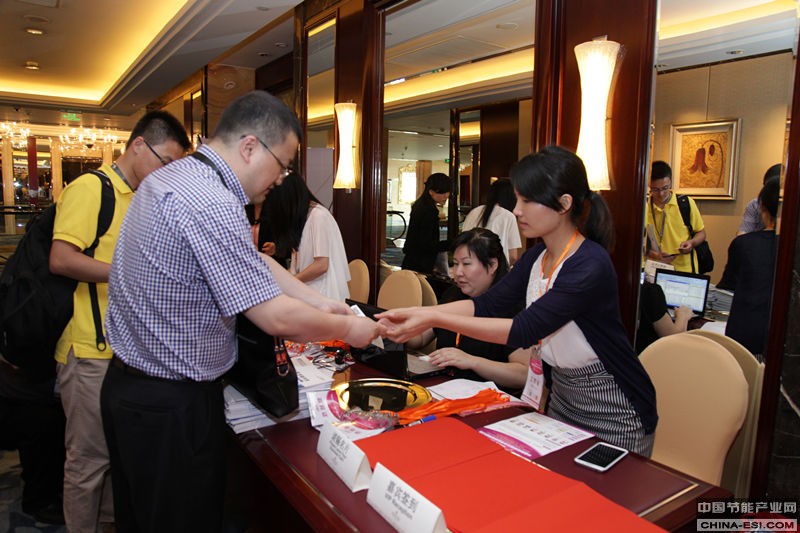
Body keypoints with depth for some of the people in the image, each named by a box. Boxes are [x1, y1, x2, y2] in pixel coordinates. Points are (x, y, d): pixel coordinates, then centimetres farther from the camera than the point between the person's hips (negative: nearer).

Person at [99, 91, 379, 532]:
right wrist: (347, 328, -9)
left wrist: (320, 302, 7)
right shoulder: (213, 205, -28)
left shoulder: (170, 177, 6)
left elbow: (254, 261, 9)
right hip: (171, 405, -10)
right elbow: (276, 317, -25)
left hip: (126, 382, 10)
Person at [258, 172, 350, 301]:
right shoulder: (302, 216, 14)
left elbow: (321, 265, -17)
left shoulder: (319, 216, -14)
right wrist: (278, 249, 16)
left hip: (324, 293, -8)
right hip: (307, 290, 8)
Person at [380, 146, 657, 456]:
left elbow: (523, 331, -32)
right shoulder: (537, 257, -2)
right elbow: (487, 304, -4)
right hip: (561, 400, 7)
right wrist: (416, 313, -16)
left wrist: (434, 319, -34)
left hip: (613, 417, -7)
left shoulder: (591, 267, -28)